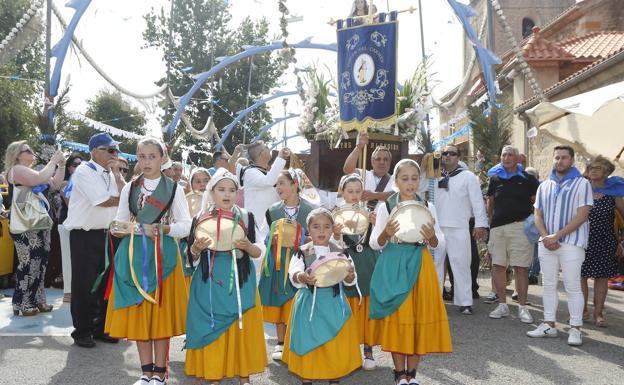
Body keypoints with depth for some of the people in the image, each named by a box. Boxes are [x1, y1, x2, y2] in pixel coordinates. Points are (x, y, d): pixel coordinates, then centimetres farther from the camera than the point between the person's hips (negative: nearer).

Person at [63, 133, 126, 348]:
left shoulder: (111, 174, 10)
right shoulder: (84, 172, -12)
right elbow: (103, 201, -18)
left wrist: (118, 174, -2)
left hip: (107, 233, 7)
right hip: (85, 235, -7)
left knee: (106, 281, 12)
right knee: (84, 284, 1)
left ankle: (102, 327, 25)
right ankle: (82, 331, 14)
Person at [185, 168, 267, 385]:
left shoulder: (247, 217, 2)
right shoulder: (201, 218, 2)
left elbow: (259, 252, 2)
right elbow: (191, 257, 3)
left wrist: (247, 246, -18)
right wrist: (197, 247, -18)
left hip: (240, 281, 0)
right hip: (209, 282, 0)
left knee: (242, 329, 3)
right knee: (212, 329, 2)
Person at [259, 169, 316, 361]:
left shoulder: (310, 210, -4)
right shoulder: (272, 211, 5)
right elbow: (265, 238, 10)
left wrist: (300, 239, -15)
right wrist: (275, 238, -11)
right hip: (277, 263, 2)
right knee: (278, 302, 5)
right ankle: (280, 343, 18)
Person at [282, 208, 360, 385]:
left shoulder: (340, 252, 2)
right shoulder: (302, 252, -1)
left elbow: (349, 281, 0)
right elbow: (293, 274, -13)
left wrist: (350, 275, -23)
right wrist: (302, 277, -35)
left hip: (334, 302, 1)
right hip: (309, 302, -1)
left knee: (336, 344, 6)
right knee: (307, 342, 4)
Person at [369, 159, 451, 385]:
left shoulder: (428, 207, 6)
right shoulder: (386, 207, 1)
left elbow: (439, 244, 6)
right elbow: (374, 243, 0)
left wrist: (431, 237, -15)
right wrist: (386, 234, -19)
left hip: (420, 265, 2)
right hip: (394, 266, -2)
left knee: (421, 317, 3)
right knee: (397, 317, 0)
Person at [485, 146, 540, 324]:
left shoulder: (527, 179, 4)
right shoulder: (495, 178, 13)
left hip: (520, 227, -3)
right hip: (498, 227, 3)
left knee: (521, 267, -3)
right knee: (498, 266, 5)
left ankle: (522, 307, 6)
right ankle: (502, 305, 16)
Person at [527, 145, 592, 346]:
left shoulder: (582, 184, -1)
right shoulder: (544, 186, 14)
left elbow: (582, 215, -10)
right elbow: (538, 214, 11)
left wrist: (557, 235, -15)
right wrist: (545, 237, -7)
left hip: (571, 243, -5)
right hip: (546, 244, 5)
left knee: (572, 286, -4)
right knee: (548, 285, 8)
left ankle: (575, 329, 3)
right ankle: (549, 325, 16)